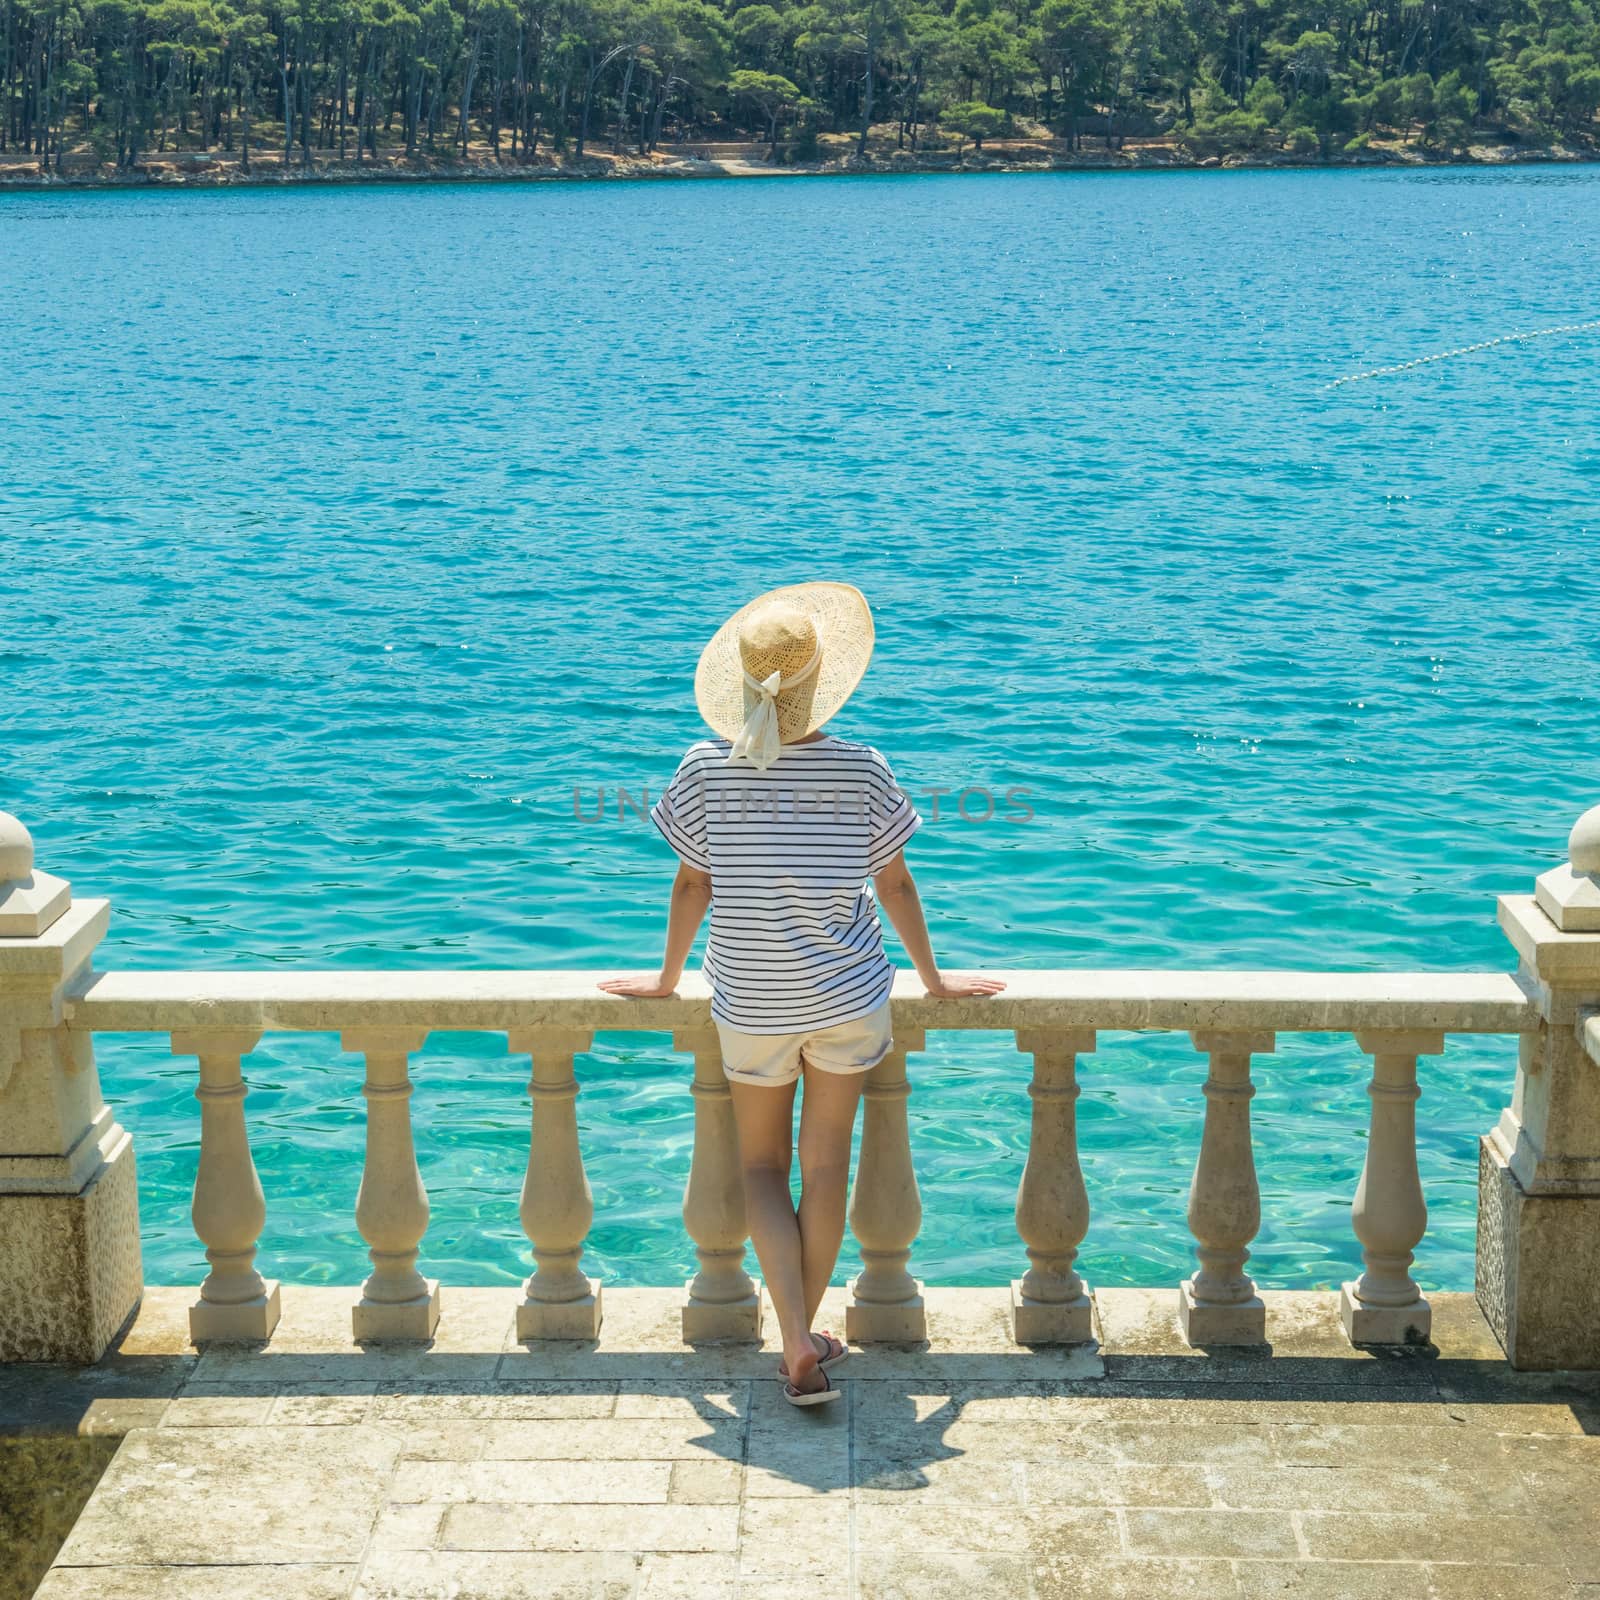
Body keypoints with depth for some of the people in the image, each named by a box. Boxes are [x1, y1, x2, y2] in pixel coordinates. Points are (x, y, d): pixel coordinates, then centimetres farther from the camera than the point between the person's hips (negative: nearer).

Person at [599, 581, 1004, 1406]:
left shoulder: (706, 769, -12)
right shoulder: (860, 770, -12)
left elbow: (692, 884, -2)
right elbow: (895, 886, -2)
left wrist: (667, 979, 14)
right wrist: (934, 980, 12)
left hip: (751, 1001, 0)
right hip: (847, 997, 0)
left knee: (761, 1166, 13)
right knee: (825, 1166, 12)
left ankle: (797, 1344, -1)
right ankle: (810, 1334, 22)